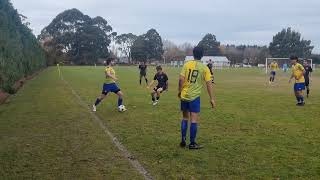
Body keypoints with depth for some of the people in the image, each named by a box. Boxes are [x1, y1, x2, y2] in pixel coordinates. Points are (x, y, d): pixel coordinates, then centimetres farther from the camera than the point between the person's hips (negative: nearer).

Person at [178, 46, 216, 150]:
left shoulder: (187, 64, 0)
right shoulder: (204, 68, -3)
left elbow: (181, 79, -7)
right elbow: (209, 84, -4)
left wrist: (180, 91, 7)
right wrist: (211, 99, 1)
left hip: (184, 95, 3)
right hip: (194, 96, -3)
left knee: (185, 118, 16)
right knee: (194, 119, 3)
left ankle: (183, 140, 20)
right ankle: (192, 143, 8)